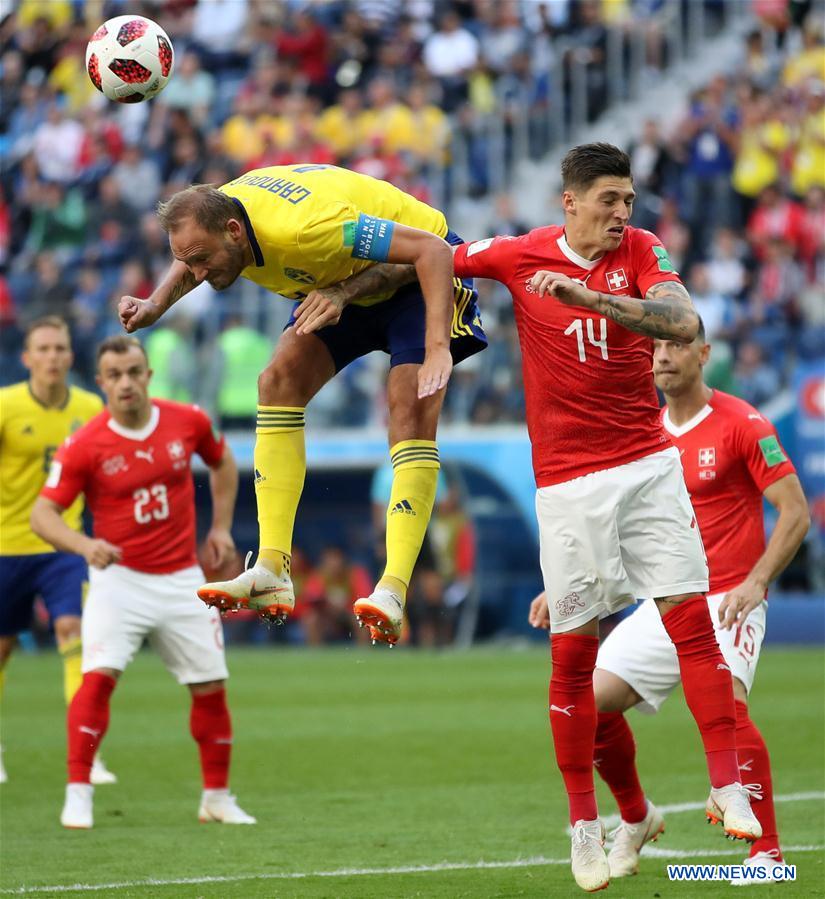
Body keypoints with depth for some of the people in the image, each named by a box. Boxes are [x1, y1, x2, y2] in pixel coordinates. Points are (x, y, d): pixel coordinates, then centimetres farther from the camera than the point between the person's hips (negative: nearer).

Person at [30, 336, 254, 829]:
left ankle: (218, 797, 21)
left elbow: (223, 462, 17)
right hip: (119, 579, -3)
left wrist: (221, 527, 10)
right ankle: (78, 794, -16)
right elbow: (42, 513, -12)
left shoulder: (189, 421, -4)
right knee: (99, 675, -22)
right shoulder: (85, 446, -13)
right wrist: (84, 545, -30)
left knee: (211, 688, 5)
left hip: (182, 580, 3)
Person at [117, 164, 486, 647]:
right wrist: (155, 306, -8)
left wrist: (438, 350, -46)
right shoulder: (211, 217, -17)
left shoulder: (304, 227, -41)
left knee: (411, 408, -23)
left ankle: (394, 592, -30)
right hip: (346, 282, 8)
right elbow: (192, 262, 11)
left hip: (416, 274, -8)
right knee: (280, 382, -9)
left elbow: (433, 250, -38)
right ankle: (272, 573, -11)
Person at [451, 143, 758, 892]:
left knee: (692, 618, -6)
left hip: (649, 465, 1)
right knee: (573, 650, 0)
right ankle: (585, 825, 9)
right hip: (569, 482, -1)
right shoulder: (518, 256, -2)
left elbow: (684, 323, -19)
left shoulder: (641, 251, -2)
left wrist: (586, 294, -30)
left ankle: (728, 787, 0)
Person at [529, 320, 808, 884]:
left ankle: (768, 851, -20)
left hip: (728, 601, -6)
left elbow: (796, 512, -10)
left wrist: (755, 582, -22)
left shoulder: (743, 424, -8)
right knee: (592, 700, -5)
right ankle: (636, 818, 20)